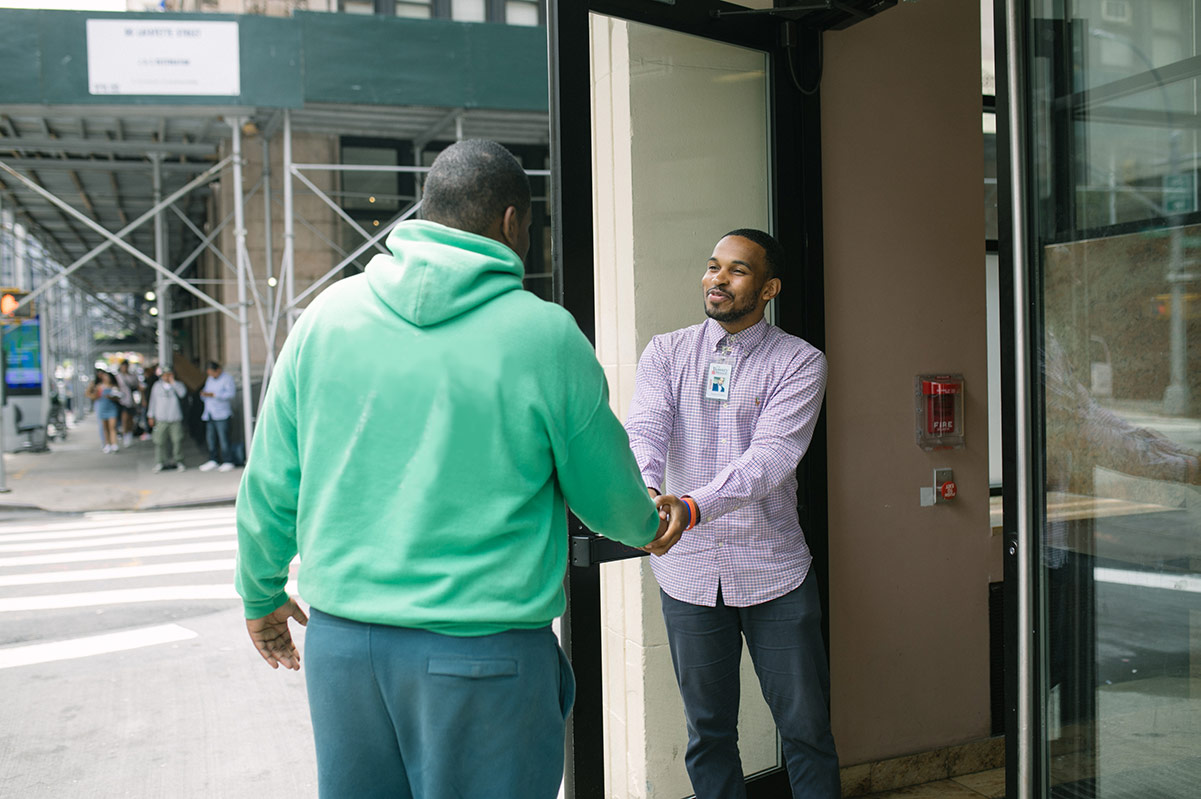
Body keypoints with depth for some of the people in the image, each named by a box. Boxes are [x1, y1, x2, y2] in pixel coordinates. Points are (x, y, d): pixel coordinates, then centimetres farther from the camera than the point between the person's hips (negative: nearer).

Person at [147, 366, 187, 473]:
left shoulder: (177, 384, 7)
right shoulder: (157, 385, 11)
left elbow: (182, 393, -15)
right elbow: (153, 401, 14)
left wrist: (172, 382, -12)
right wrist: (150, 416, 11)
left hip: (176, 419, -1)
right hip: (161, 419, 1)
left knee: (177, 441, -2)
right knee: (159, 441, -3)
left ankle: (177, 461, 9)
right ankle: (159, 462, 4)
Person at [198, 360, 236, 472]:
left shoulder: (227, 378, -2)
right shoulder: (209, 379, 20)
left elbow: (231, 393, -15)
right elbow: (206, 392, 25)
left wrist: (213, 395, -19)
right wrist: (203, 394, 0)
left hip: (221, 414, -7)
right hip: (210, 414, 7)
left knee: (223, 438, -9)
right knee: (210, 438, 3)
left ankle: (228, 462, -5)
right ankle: (213, 461, 10)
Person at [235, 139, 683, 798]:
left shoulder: (329, 313, 1)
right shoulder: (543, 334, -9)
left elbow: (269, 485, 6)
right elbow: (607, 493, 1)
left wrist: (261, 595, 23)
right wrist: (648, 528, 24)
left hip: (339, 638, 4)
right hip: (483, 653, -4)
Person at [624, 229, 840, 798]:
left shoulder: (800, 362, -4)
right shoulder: (665, 354, 4)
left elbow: (771, 455, -19)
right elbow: (644, 430, -13)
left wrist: (692, 507, -36)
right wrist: (646, 491, -37)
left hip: (774, 572, -1)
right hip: (689, 573, 2)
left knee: (806, 728, 9)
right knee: (708, 731, 14)